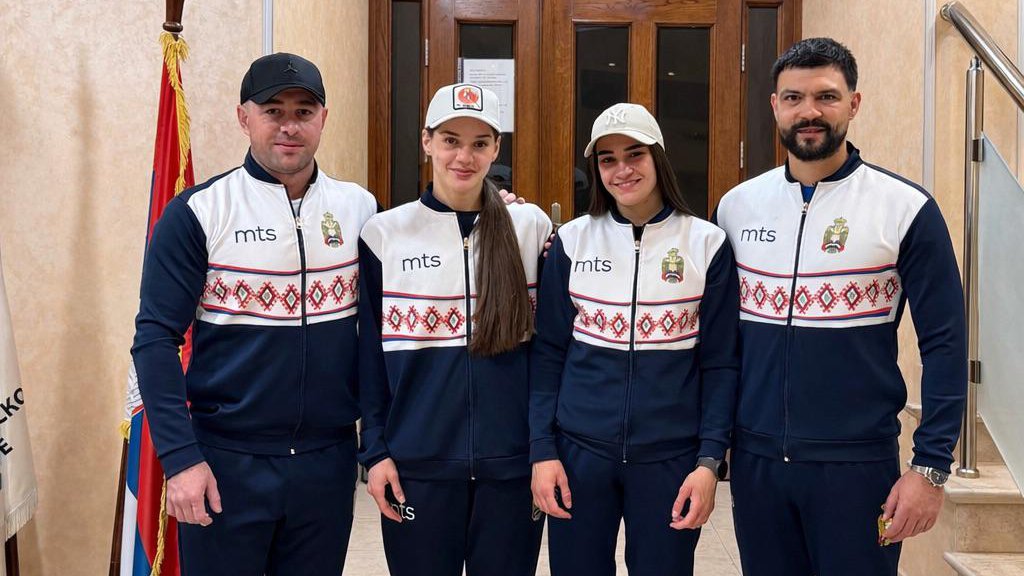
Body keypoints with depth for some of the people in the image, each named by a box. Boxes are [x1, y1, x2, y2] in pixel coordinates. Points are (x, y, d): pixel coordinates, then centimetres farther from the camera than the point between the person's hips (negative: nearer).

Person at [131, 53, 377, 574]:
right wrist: (180, 457, -15)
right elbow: (157, 339, -9)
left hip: (329, 459, 3)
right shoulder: (196, 212, -7)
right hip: (227, 461, -3)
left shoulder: (359, 208, 2)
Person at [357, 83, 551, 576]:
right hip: (417, 464, 0)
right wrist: (374, 451, -1)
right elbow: (370, 354, 3)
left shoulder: (531, 227, 2)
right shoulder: (385, 233, 0)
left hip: (512, 461, 1)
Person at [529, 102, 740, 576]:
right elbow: (548, 353, 3)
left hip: (671, 458, -1)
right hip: (579, 452, 1)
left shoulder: (706, 244, -2)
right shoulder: (571, 241, 1)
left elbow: (721, 363, -1)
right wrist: (542, 450, -3)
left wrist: (710, 461, -8)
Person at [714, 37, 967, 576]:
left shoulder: (905, 209, -7)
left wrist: (930, 466, -11)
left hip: (858, 463, -3)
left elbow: (943, 345, -7)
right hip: (755, 458, 4)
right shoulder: (736, 205, 4)